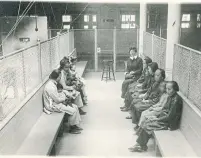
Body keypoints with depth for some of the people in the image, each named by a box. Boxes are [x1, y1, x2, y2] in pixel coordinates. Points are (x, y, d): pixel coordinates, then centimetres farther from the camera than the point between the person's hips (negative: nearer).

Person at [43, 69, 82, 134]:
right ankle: (72, 128, 6)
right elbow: (57, 100, -23)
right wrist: (64, 98, -5)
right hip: (53, 106, -11)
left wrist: (63, 98, -1)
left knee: (75, 107, 7)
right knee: (73, 111, -13)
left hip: (56, 102, 11)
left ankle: (76, 125, 14)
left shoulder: (52, 83, 5)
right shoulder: (50, 87, -28)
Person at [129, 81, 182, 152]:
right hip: (164, 117, 9)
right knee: (146, 122, -4)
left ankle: (142, 146, 6)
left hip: (170, 123, -9)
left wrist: (157, 119, -15)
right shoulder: (170, 97, 5)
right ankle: (139, 144, -1)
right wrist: (157, 116, 1)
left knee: (147, 126, -11)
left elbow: (170, 117, -24)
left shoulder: (176, 100, -24)